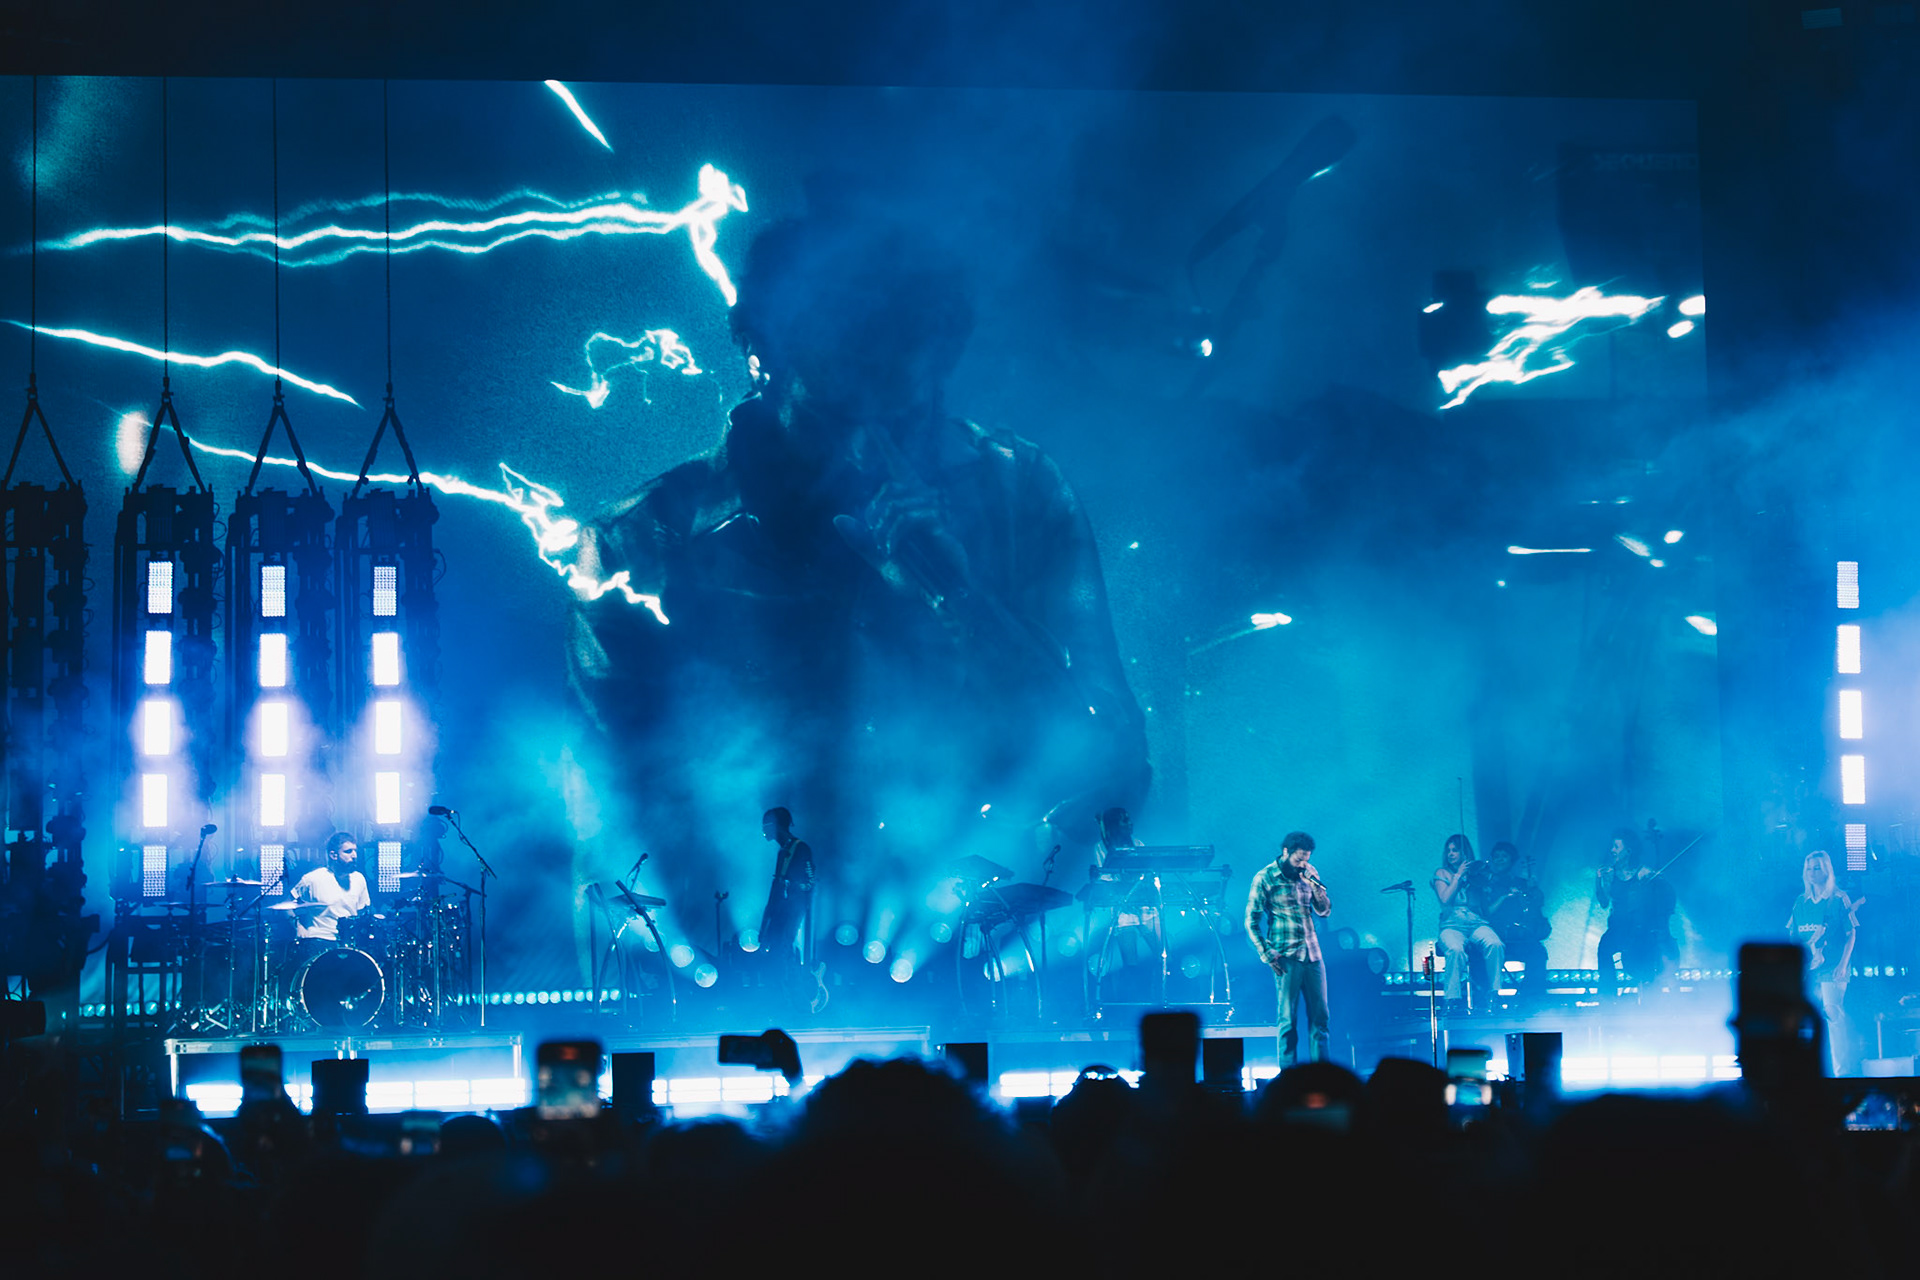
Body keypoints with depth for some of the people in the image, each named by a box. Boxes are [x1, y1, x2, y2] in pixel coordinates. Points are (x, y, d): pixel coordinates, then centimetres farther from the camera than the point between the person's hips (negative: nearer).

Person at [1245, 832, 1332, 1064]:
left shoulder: (1307, 873, 10)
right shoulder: (1264, 878, -4)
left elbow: (1324, 911, 10)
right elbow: (1251, 921, -3)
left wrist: (1315, 885, -7)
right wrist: (1267, 955, -11)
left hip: (1313, 955, 5)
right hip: (1286, 957, -5)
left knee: (1320, 1017, 3)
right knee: (1288, 1019, -4)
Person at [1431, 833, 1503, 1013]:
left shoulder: (1476, 873, 18)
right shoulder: (1442, 874, 14)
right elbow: (1445, 899, -3)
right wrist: (1458, 876, -2)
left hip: (1478, 924, 2)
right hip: (1452, 926, -2)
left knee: (1495, 945, -33)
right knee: (1455, 950, -38)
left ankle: (1493, 996, -28)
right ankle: (1453, 1000, -35)